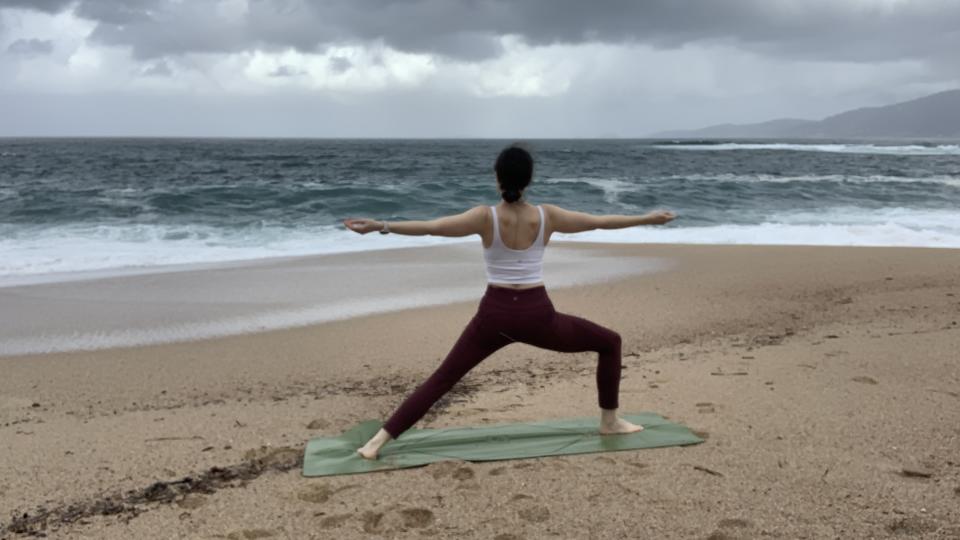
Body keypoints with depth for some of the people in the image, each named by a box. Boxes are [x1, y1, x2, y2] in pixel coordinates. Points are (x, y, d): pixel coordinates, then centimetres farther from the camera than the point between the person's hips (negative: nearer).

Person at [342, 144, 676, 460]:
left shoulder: (485, 217, -7)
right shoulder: (546, 216, -3)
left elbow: (430, 227, -17)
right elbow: (600, 221, 8)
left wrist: (381, 226, -16)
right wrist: (648, 219, 20)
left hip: (494, 315, 1)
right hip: (537, 316, 0)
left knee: (441, 379, 9)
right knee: (609, 342, 21)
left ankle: (379, 440, 2)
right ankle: (610, 421, 25)